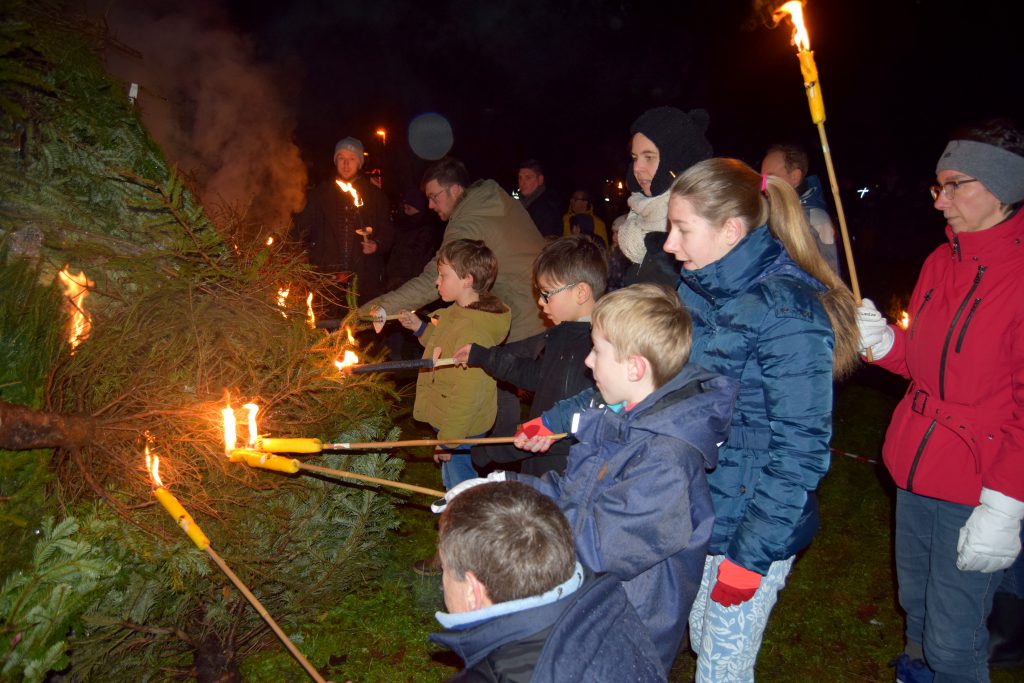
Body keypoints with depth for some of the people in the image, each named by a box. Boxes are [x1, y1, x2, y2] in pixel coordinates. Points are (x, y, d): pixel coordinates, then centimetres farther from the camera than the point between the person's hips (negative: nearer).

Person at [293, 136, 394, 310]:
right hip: (328, 275, 1)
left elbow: (387, 232, 13)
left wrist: (377, 245, -7)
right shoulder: (320, 193, 14)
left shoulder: (375, 195, 12)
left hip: (364, 278, 0)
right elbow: (303, 230, 18)